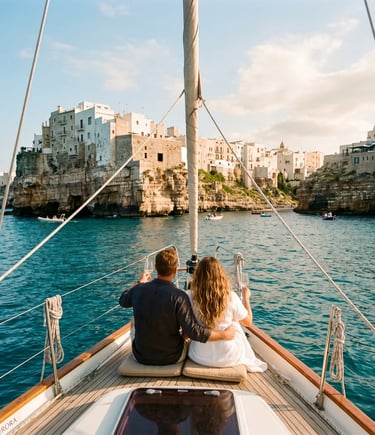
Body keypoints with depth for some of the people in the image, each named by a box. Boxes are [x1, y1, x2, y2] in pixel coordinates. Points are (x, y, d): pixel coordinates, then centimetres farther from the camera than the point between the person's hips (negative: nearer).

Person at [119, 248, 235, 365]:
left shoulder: (139, 289, -14)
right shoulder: (178, 296, -27)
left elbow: (123, 301, 10)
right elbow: (194, 332, -29)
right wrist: (224, 334, -15)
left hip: (141, 356, 3)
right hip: (171, 358, -2)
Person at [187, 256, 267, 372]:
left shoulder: (190, 297, -19)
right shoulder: (231, 297, -20)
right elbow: (248, 322, -3)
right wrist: (246, 298, 12)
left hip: (200, 357, 1)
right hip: (229, 358, -1)